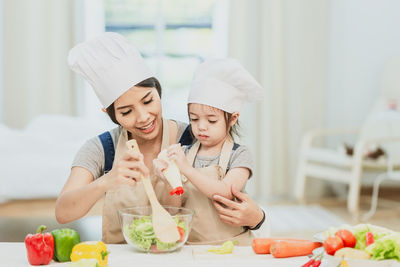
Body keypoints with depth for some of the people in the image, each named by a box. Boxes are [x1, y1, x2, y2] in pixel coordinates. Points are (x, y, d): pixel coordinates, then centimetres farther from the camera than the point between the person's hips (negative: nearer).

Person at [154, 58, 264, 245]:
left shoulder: (239, 155, -1)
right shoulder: (184, 154, 9)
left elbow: (226, 193, -17)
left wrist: (187, 169, -22)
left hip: (230, 244, -3)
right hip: (189, 243, 4)